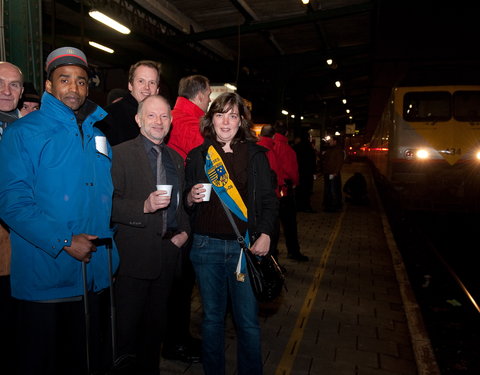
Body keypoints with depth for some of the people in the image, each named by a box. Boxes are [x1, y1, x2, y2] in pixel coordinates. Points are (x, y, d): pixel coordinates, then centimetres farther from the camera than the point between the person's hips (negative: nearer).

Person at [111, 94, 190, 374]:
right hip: (136, 255, -6)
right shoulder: (121, 153, -6)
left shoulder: (176, 158, 14)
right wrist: (144, 207, -28)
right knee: (128, 324, 6)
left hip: (169, 253, 6)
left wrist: (185, 231, 6)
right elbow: (110, 203, -14)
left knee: (157, 323, 19)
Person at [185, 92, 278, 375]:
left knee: (248, 321, 5)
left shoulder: (255, 154, 3)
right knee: (212, 317, 14)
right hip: (206, 245, 2)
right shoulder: (198, 156, 7)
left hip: (245, 246, -1)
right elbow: (187, 203, 12)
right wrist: (191, 199, -10)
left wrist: (266, 234, -8)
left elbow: (269, 200, 4)